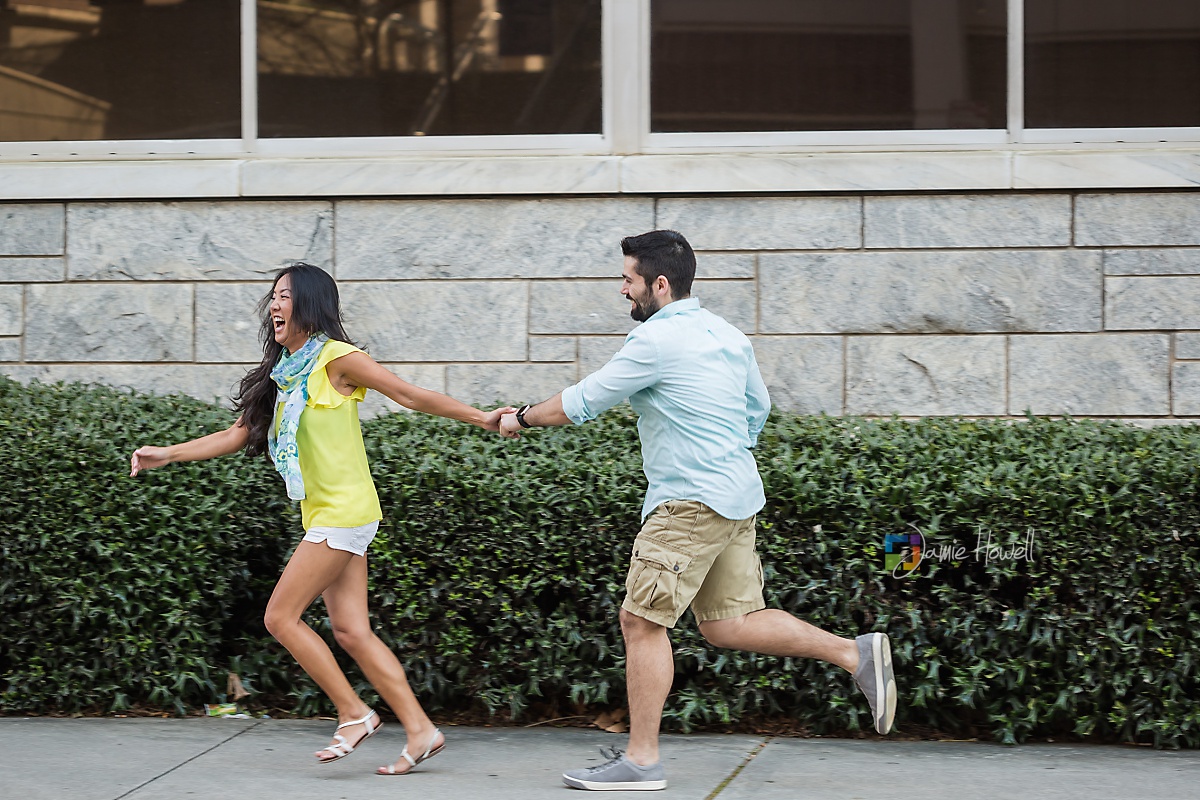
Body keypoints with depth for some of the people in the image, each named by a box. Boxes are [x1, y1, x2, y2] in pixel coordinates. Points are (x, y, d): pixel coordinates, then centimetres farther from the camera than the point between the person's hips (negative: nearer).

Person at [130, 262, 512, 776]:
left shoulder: (335, 359, -7)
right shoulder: (285, 373, 16)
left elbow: (411, 395, -7)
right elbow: (239, 435, 19)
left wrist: (479, 417, -11)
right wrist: (166, 455, 15)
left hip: (343, 511, -8)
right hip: (326, 517, 8)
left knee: (281, 616, -8)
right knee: (351, 632, 4)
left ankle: (354, 714, 0)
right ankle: (420, 731, 5)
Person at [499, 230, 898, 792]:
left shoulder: (656, 340, -12)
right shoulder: (728, 336, 14)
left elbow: (582, 403, -5)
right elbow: (758, 408, 25)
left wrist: (522, 418, 11)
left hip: (691, 502, -9)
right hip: (737, 497, 9)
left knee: (642, 620, -5)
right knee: (728, 623, 11)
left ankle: (641, 760, -3)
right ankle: (857, 654, 3)